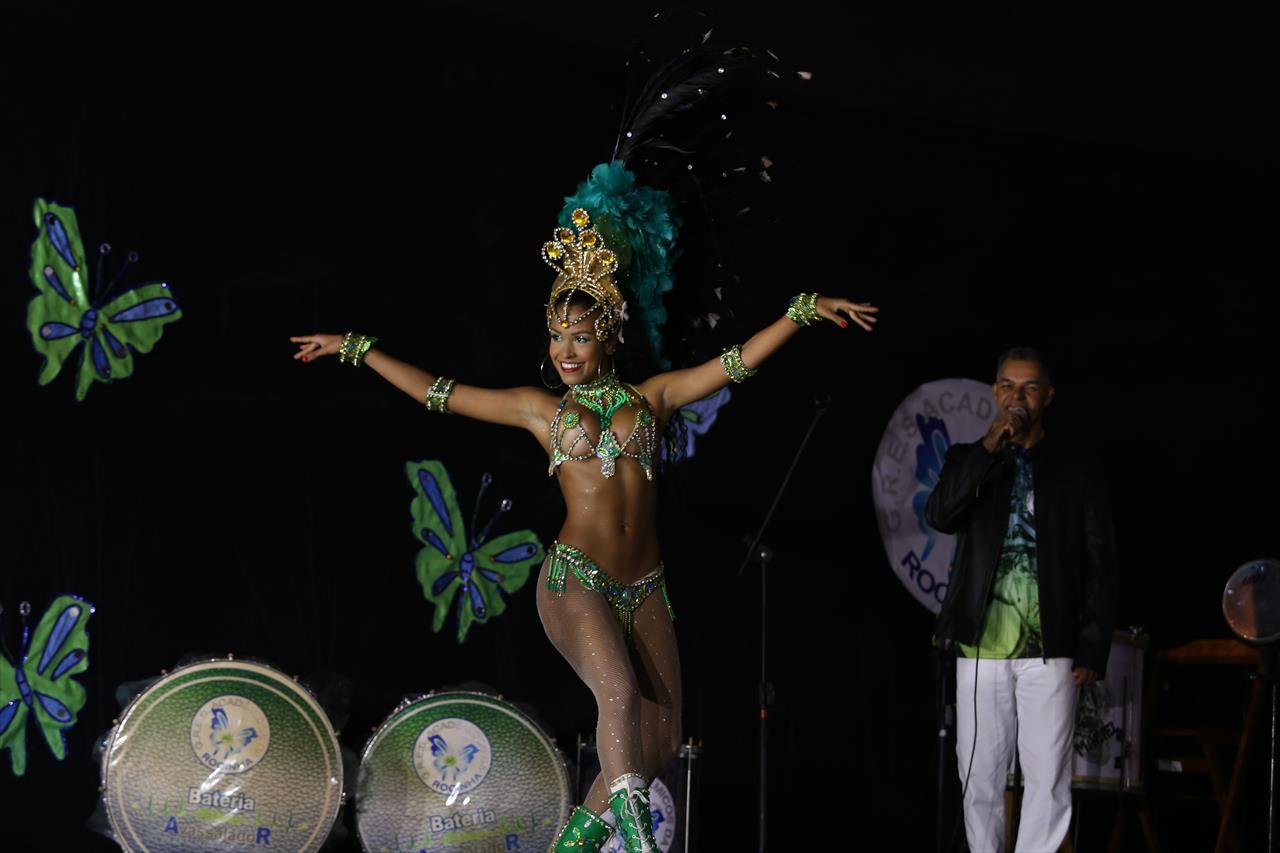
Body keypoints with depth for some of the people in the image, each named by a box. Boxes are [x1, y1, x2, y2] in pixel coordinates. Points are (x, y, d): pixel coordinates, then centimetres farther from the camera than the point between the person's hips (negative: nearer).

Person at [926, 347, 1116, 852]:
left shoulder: (1077, 469, 7)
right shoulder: (968, 460, 12)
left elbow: (1099, 564, 4)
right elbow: (938, 517, -7)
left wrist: (1093, 650, -5)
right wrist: (988, 449, -14)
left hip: (1049, 650, -2)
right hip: (981, 647, 2)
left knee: (1048, 782, -6)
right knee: (980, 779, 5)